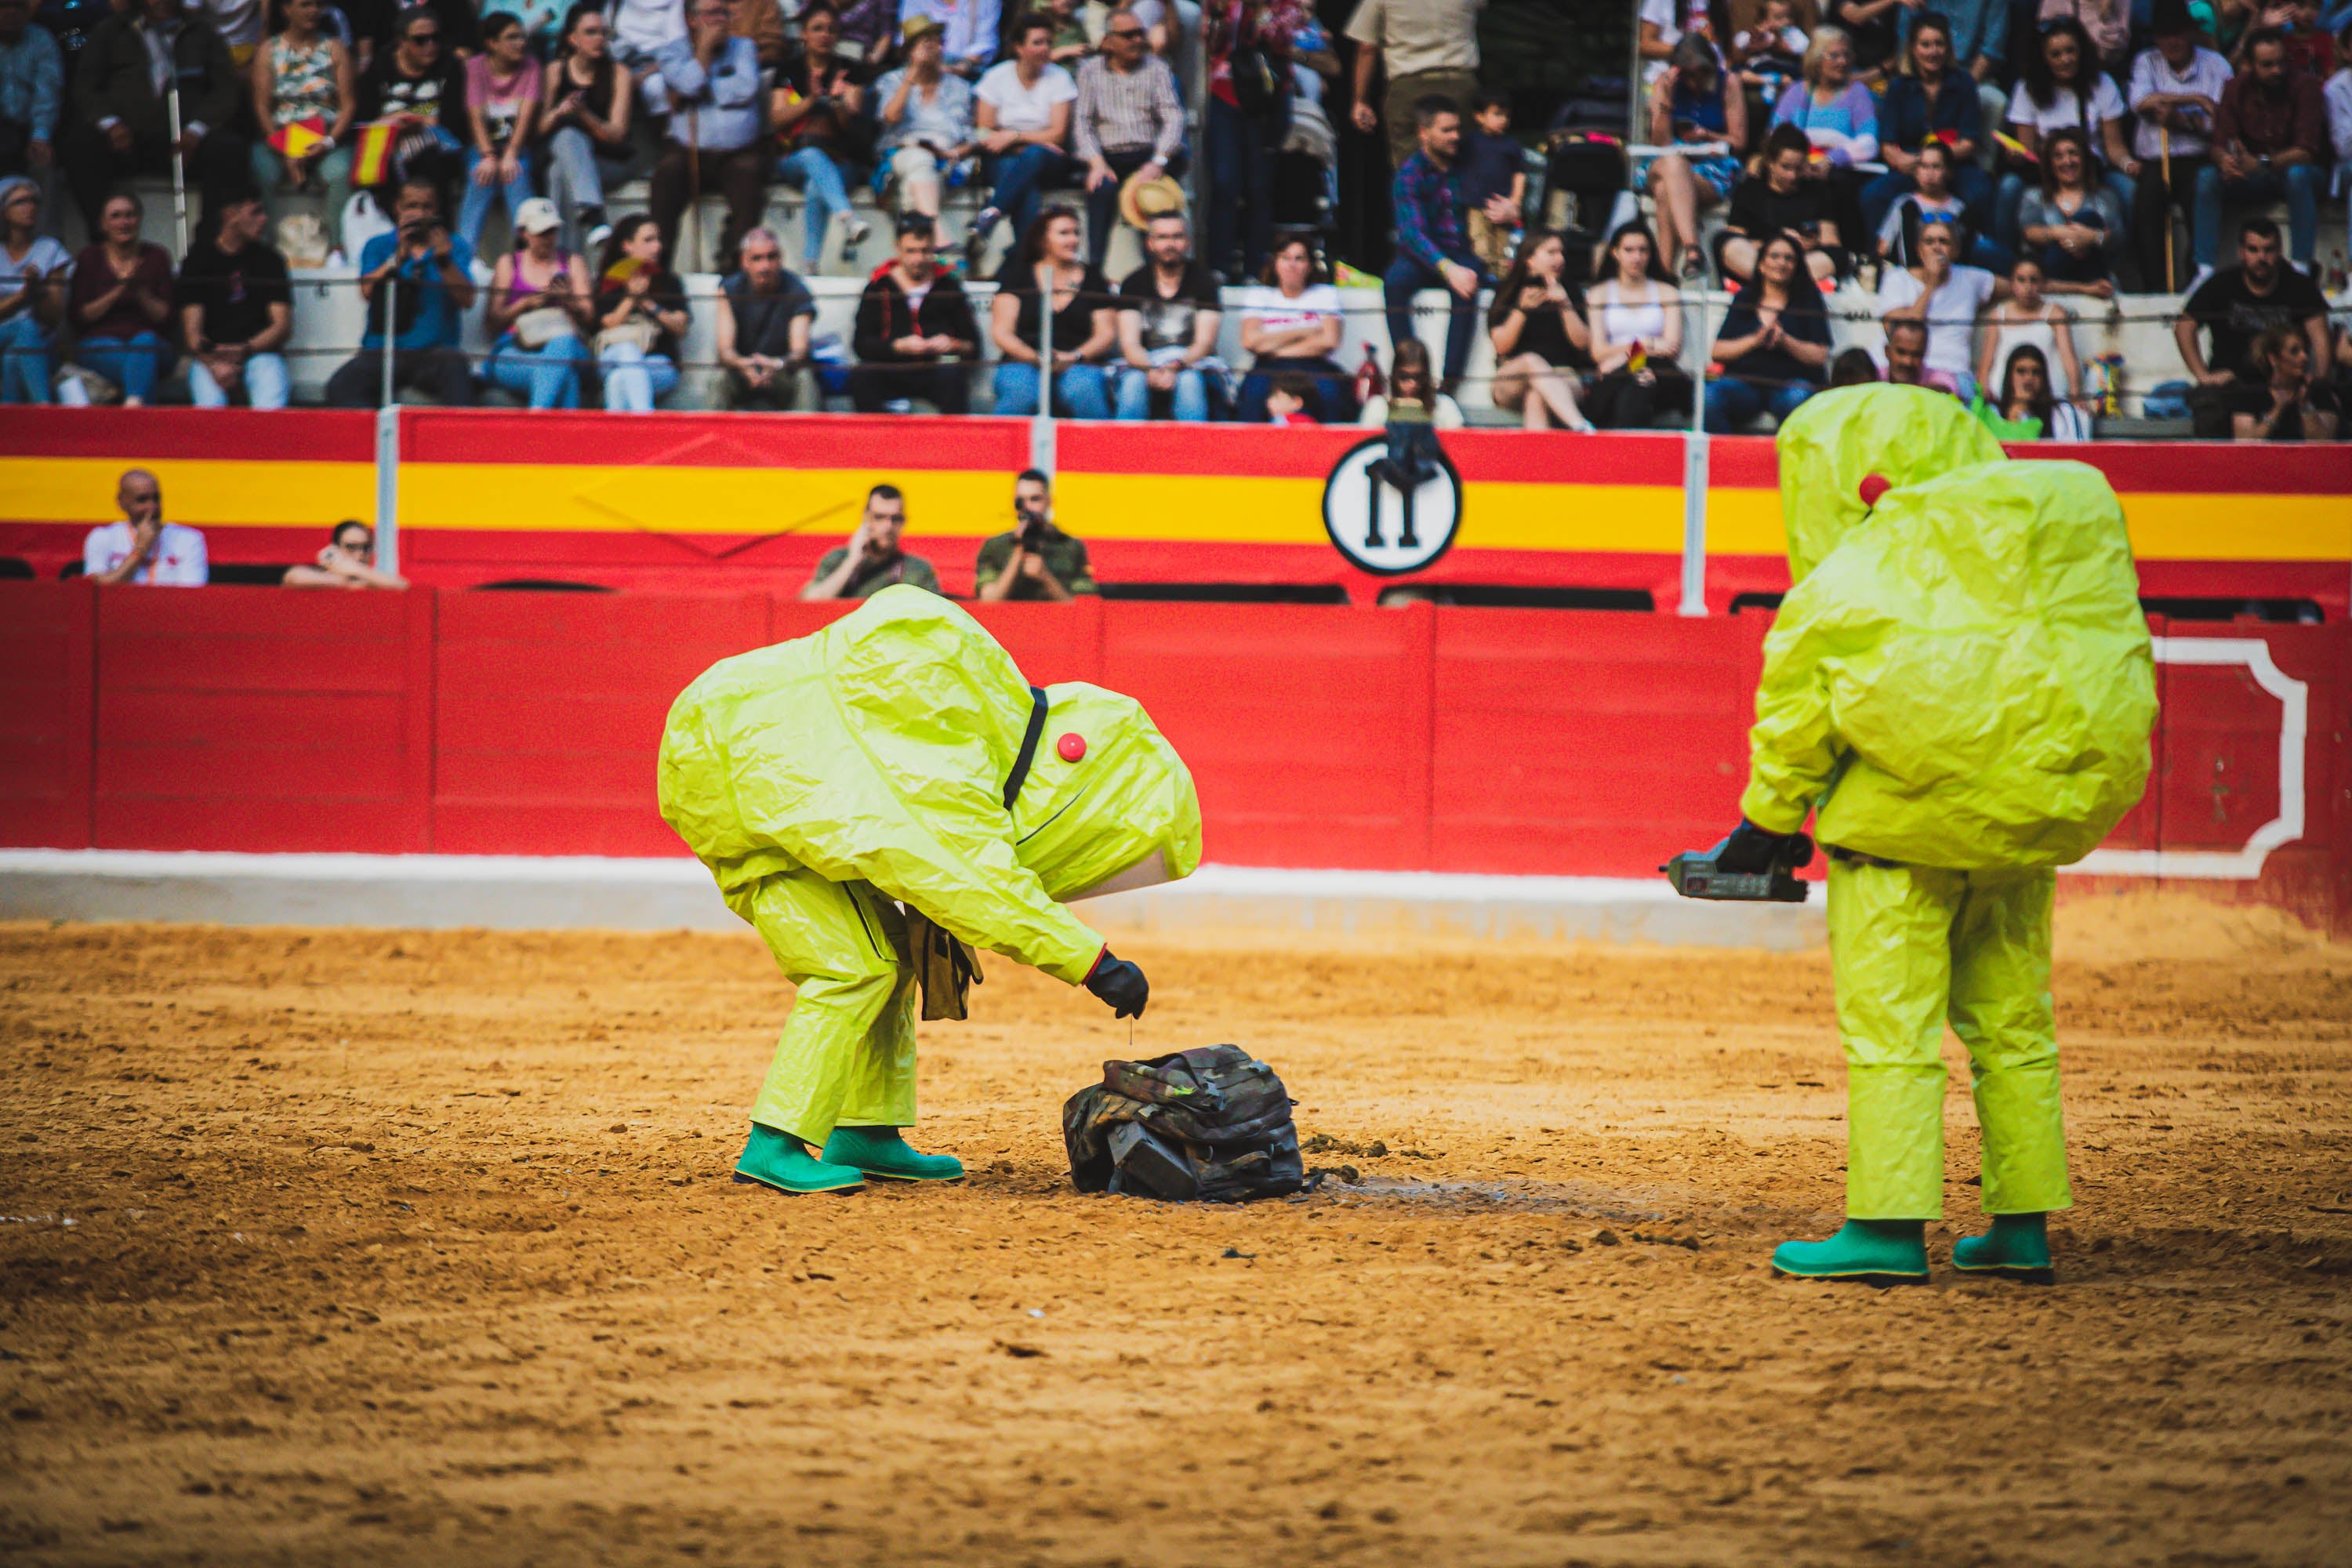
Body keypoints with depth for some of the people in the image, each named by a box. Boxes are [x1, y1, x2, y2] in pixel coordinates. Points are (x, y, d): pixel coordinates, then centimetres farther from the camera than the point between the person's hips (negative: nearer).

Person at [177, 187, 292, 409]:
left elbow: (283, 326, 10)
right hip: (210, 357, -1)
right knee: (210, 407, -34)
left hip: (260, 351, 1)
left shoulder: (269, 260, 16)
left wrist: (244, 350, -9)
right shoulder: (200, 258, 10)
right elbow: (191, 330, 2)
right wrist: (215, 365, -19)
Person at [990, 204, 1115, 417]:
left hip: (1078, 367, 1)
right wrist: (1035, 358, -13)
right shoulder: (1017, 277, 13)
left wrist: (1075, 357, -12)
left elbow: (1107, 332, 9)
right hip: (1023, 362, -1)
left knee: (1083, 391, -35)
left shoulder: (1093, 281, 17)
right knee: (1020, 394, -36)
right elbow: (1000, 331, 5)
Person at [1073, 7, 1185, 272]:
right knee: (1102, 188, -32)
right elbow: (1082, 122, 5)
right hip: (1108, 157, 0)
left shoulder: (1156, 68, 11)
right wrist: (1097, 163, -14)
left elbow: (1173, 118, 0)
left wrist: (1157, 162, -18)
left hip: (1148, 154, 0)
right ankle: (1095, 267, -33)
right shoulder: (1090, 70, 13)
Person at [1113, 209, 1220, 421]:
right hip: (1144, 364, 1)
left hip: (1192, 364, -1)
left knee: (1190, 381, -35)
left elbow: (1205, 343, -4)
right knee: (1134, 381, -33)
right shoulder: (1134, 284, 8)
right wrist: (1151, 370, -24)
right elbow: (1130, 344, -1)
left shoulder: (1202, 282, 5)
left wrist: (1175, 368, -24)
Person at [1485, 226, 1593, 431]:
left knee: (1536, 397, -35)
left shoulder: (1569, 290, 11)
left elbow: (1582, 343, 1)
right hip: (1511, 382, -1)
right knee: (1532, 361, -36)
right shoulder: (1508, 292, 9)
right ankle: (1579, 425, -56)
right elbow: (1501, 346, -2)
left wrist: (1565, 305, -12)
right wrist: (1522, 310, -15)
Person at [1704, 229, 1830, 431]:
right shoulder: (1744, 299, 19)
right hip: (1743, 380, 2)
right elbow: (1718, 351, 9)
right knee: (1710, 397, -30)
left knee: (1796, 399, -38)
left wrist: (1785, 340, -11)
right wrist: (1756, 340, -6)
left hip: (1790, 381, -2)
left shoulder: (1807, 299, 13)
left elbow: (1820, 356, 3)